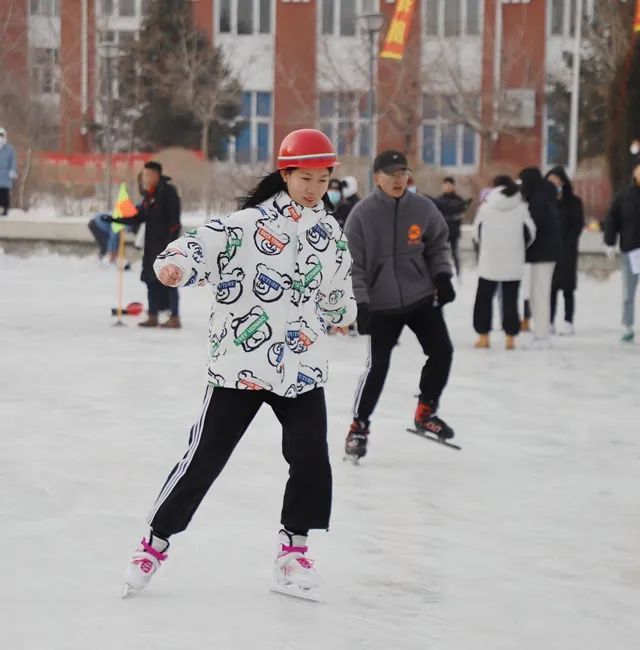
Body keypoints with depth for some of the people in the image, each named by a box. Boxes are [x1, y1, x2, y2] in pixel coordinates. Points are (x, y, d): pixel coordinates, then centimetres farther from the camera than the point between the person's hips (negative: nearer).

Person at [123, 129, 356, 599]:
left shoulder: (331, 233, 11)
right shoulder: (253, 221, -9)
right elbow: (206, 243, -24)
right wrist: (176, 264, -39)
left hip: (302, 369, 5)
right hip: (240, 363, -4)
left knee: (311, 460, -6)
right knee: (205, 458, -2)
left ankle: (294, 551, 12)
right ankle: (156, 542, 13)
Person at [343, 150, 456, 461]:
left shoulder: (422, 208, -4)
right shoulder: (362, 214, -13)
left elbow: (438, 243, 12)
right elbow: (353, 263, -11)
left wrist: (442, 275, -1)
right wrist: (360, 303, -16)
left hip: (421, 297, 3)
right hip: (382, 304, -3)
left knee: (441, 351, -2)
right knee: (377, 365, -7)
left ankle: (425, 412, 18)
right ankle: (358, 427, 8)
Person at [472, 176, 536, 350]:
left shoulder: (486, 206, -3)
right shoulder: (521, 208, -1)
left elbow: (477, 232, 2)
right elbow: (529, 233, 1)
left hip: (489, 260, -1)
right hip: (513, 262, 1)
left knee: (484, 297, 10)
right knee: (510, 299, 6)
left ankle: (483, 337, 9)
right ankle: (510, 337, 2)